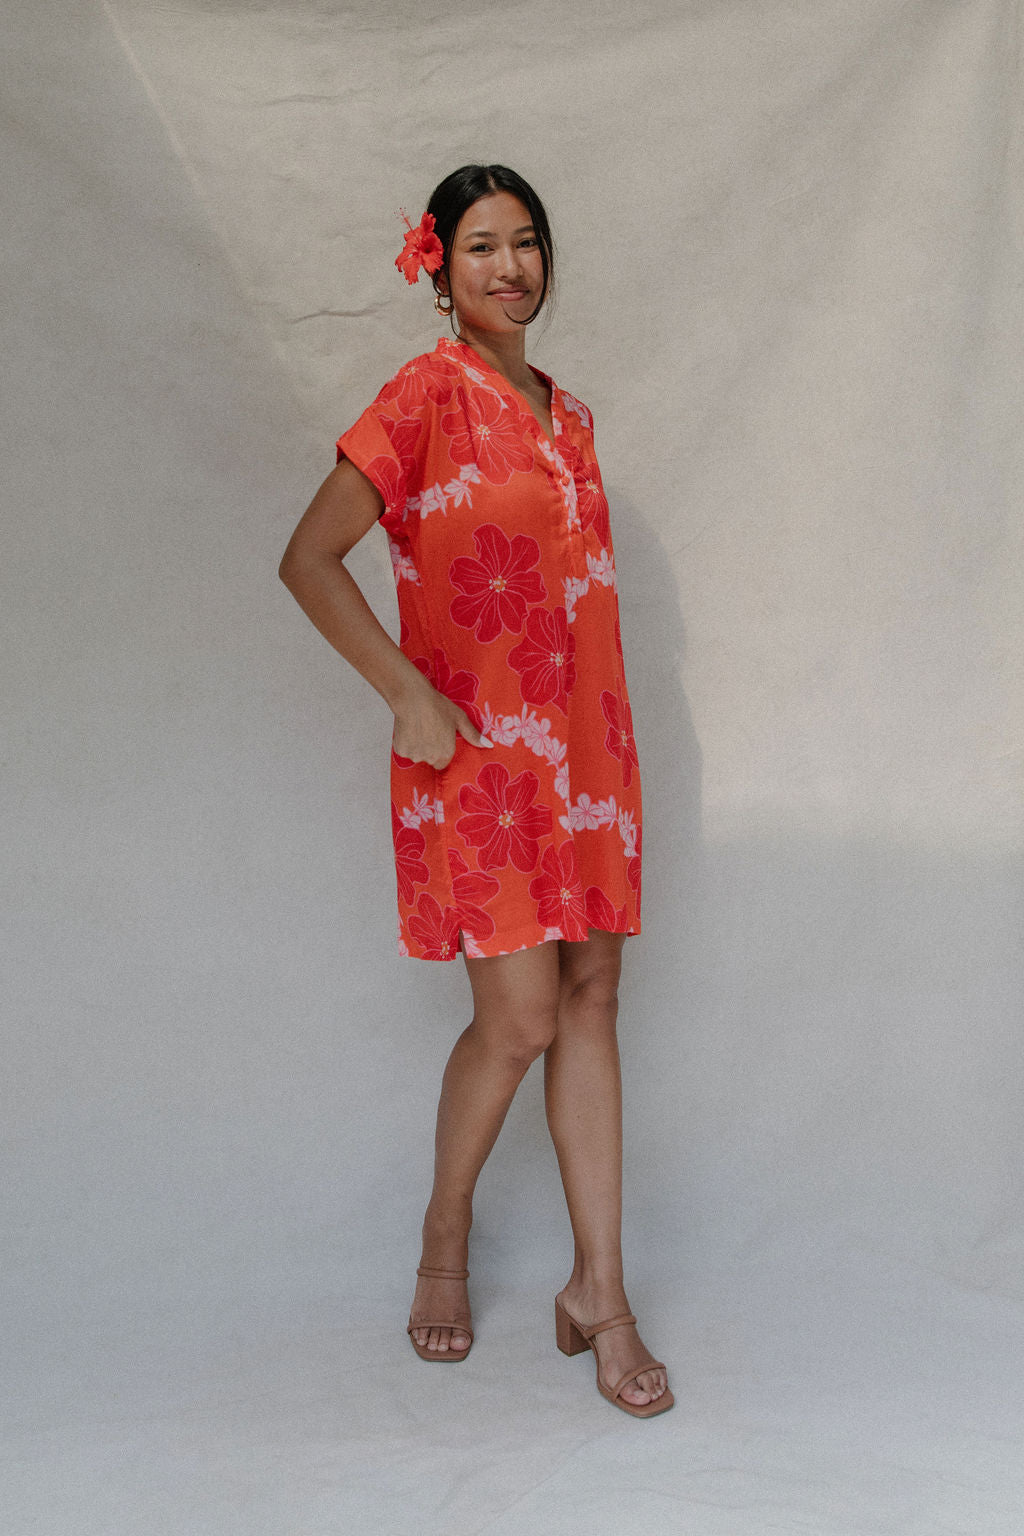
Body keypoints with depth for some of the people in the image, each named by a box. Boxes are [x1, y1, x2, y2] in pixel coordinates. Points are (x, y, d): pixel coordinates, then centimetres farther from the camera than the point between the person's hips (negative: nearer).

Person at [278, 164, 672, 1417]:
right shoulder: (429, 394, -5)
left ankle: (599, 1291, 12)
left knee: (590, 997, 4)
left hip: (580, 741, 6)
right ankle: (444, 1239, 20)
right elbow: (309, 560, -11)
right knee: (519, 1018, -7)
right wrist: (411, 698, -15)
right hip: (476, 748, -6)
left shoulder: (567, 417, 16)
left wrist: (607, 742, 14)